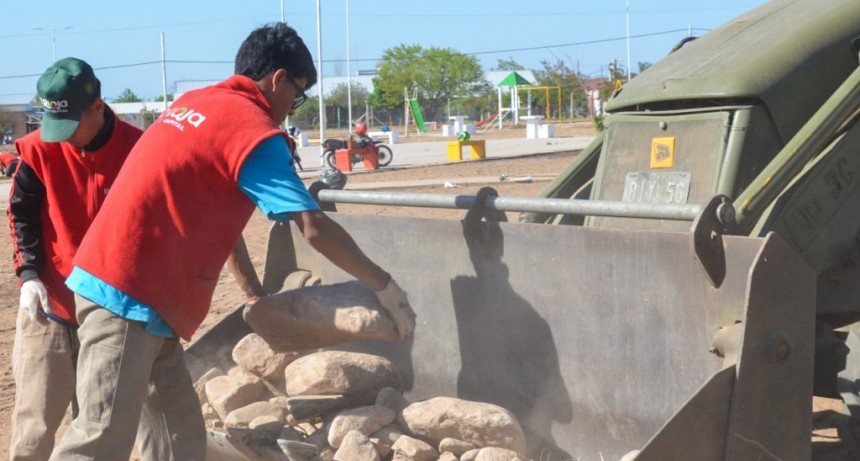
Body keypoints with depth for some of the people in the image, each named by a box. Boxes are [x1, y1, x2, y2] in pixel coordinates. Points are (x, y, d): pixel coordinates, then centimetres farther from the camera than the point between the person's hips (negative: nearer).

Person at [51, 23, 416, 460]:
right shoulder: (252, 127, -11)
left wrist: (254, 290, 24)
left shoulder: (194, 104, 16)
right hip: (127, 294, -9)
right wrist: (384, 286, -5)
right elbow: (314, 228, -15)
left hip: (121, 285, 9)